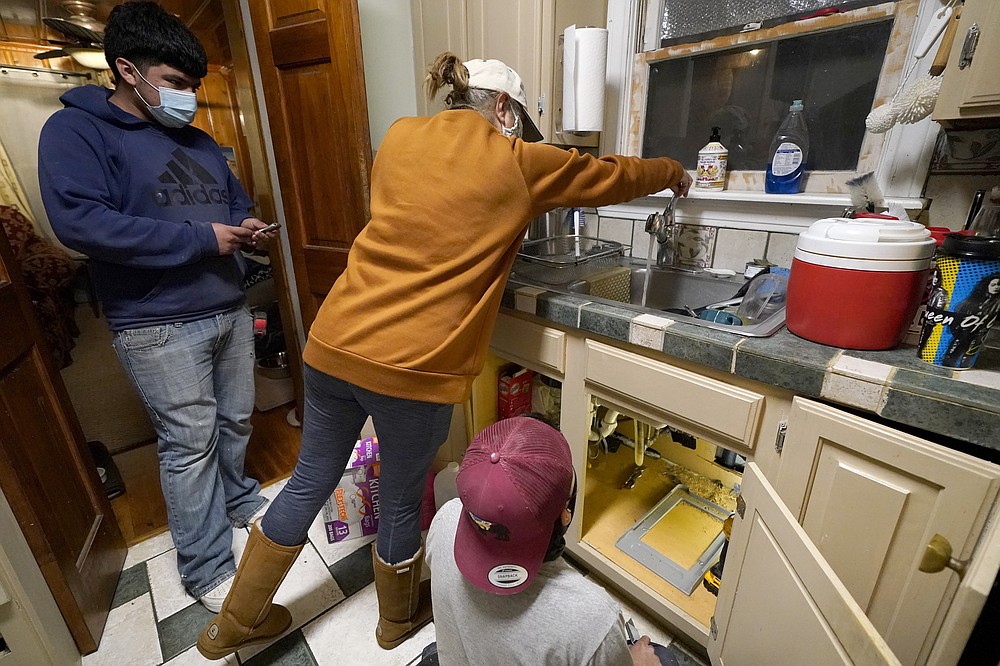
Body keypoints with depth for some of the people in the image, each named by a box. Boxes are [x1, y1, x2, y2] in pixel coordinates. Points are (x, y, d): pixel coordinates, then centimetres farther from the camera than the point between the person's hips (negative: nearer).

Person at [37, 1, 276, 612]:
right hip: (159, 326, -6)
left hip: (230, 310, 6)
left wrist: (248, 229, 1)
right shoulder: (75, 131, -4)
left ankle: (239, 500, 42)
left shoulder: (200, 142, 17)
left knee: (235, 422, 16)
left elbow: (237, 200, 26)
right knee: (190, 443, 1)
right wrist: (202, 239, -19)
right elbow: (80, 221, -18)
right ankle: (207, 569, 19)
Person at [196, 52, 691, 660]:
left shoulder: (399, 138, 11)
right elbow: (610, 176, 13)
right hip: (416, 367, -5)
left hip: (334, 343, 6)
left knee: (309, 483, 23)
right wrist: (672, 173, 32)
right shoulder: (517, 164, -2)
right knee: (402, 498, 18)